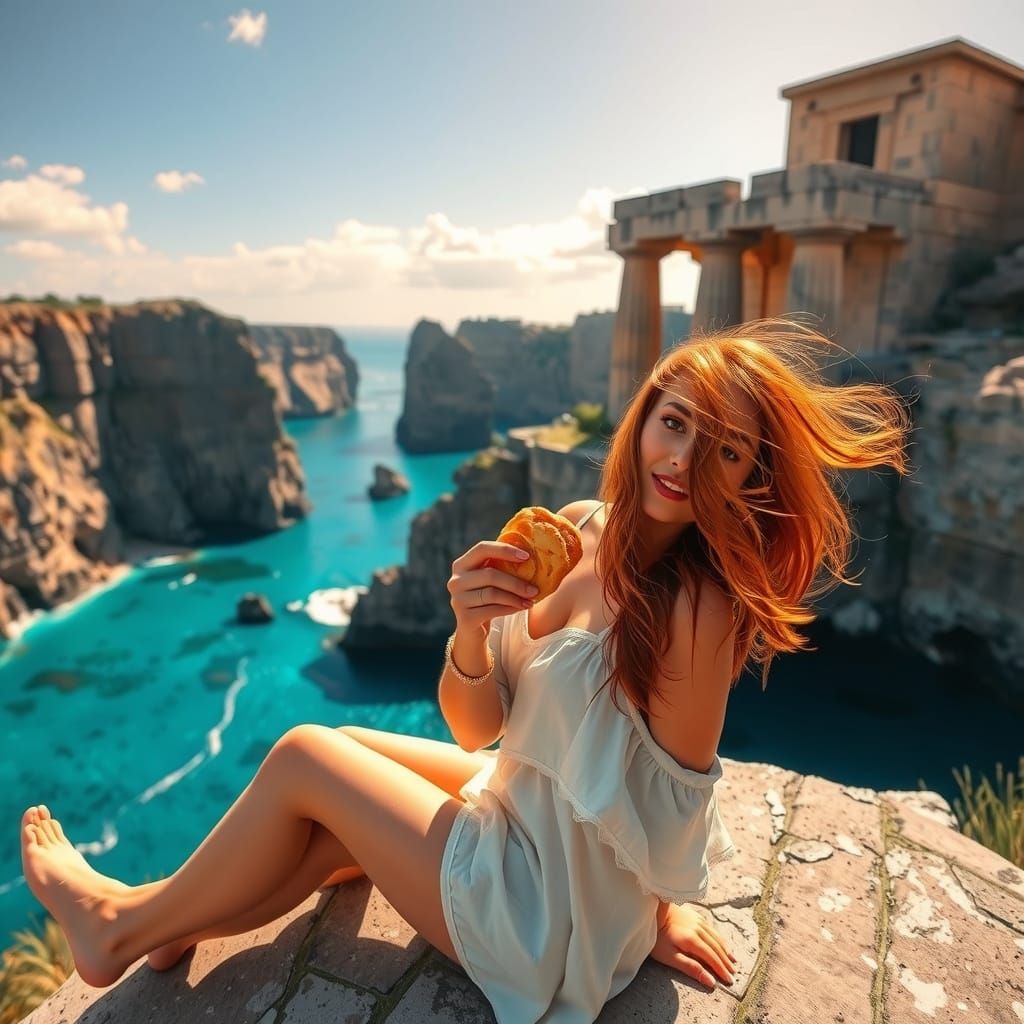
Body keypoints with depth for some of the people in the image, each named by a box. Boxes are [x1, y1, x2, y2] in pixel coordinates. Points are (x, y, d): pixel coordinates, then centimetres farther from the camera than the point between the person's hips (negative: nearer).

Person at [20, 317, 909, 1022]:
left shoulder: (698, 607, -30)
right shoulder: (577, 532, -9)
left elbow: (671, 822, -16)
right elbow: (478, 726, -8)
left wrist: (662, 915, 0)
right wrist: (472, 635, -27)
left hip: (558, 917, -6)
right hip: (526, 808, 6)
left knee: (303, 758, -3)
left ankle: (128, 927, 26)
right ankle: (173, 921, 30)